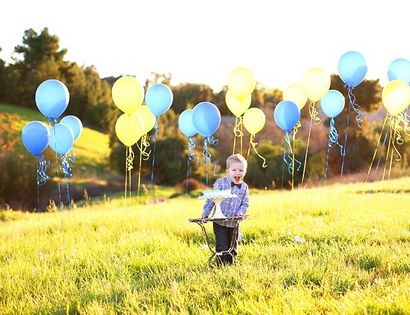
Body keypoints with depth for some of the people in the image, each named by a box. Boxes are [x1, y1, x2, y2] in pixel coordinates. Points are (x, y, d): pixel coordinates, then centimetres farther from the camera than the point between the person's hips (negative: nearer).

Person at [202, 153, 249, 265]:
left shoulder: (244, 187, 1)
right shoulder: (220, 183, -10)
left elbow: (245, 203, 3)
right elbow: (211, 199, -6)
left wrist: (241, 212, -16)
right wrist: (205, 213, -11)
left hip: (234, 224, 4)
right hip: (220, 223, -4)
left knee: (232, 249, 15)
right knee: (222, 248, -6)